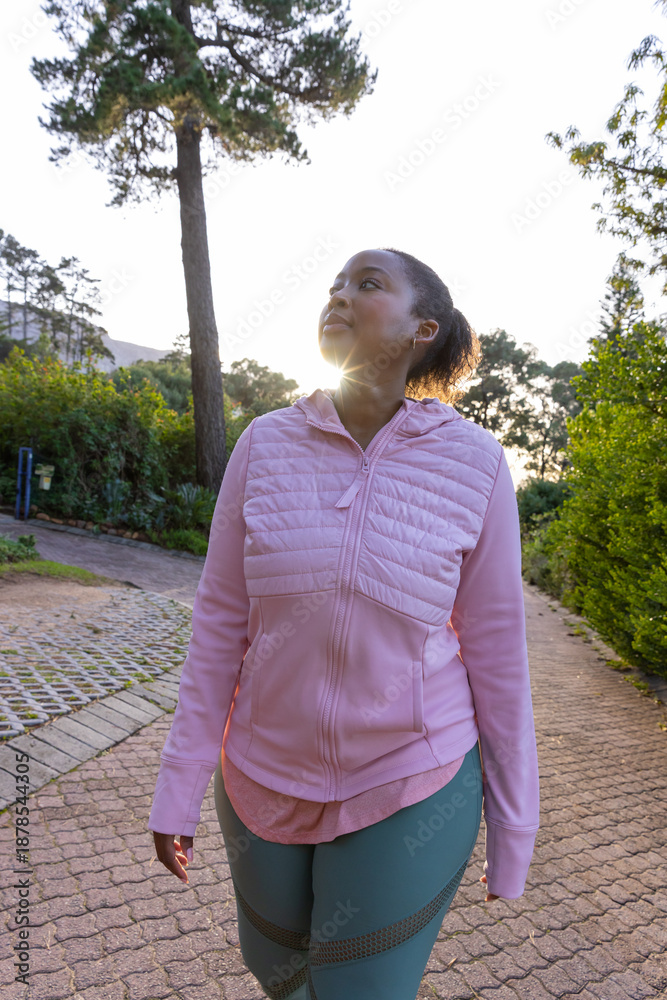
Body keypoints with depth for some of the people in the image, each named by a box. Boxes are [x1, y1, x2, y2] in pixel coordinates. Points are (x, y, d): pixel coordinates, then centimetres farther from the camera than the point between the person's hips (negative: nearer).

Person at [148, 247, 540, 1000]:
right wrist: (178, 787, -2)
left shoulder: (473, 463, -13)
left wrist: (513, 831, 0)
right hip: (270, 773, 4)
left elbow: (495, 644, -7)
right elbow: (221, 619, -4)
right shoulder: (266, 444, -8)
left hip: (410, 788, -3)